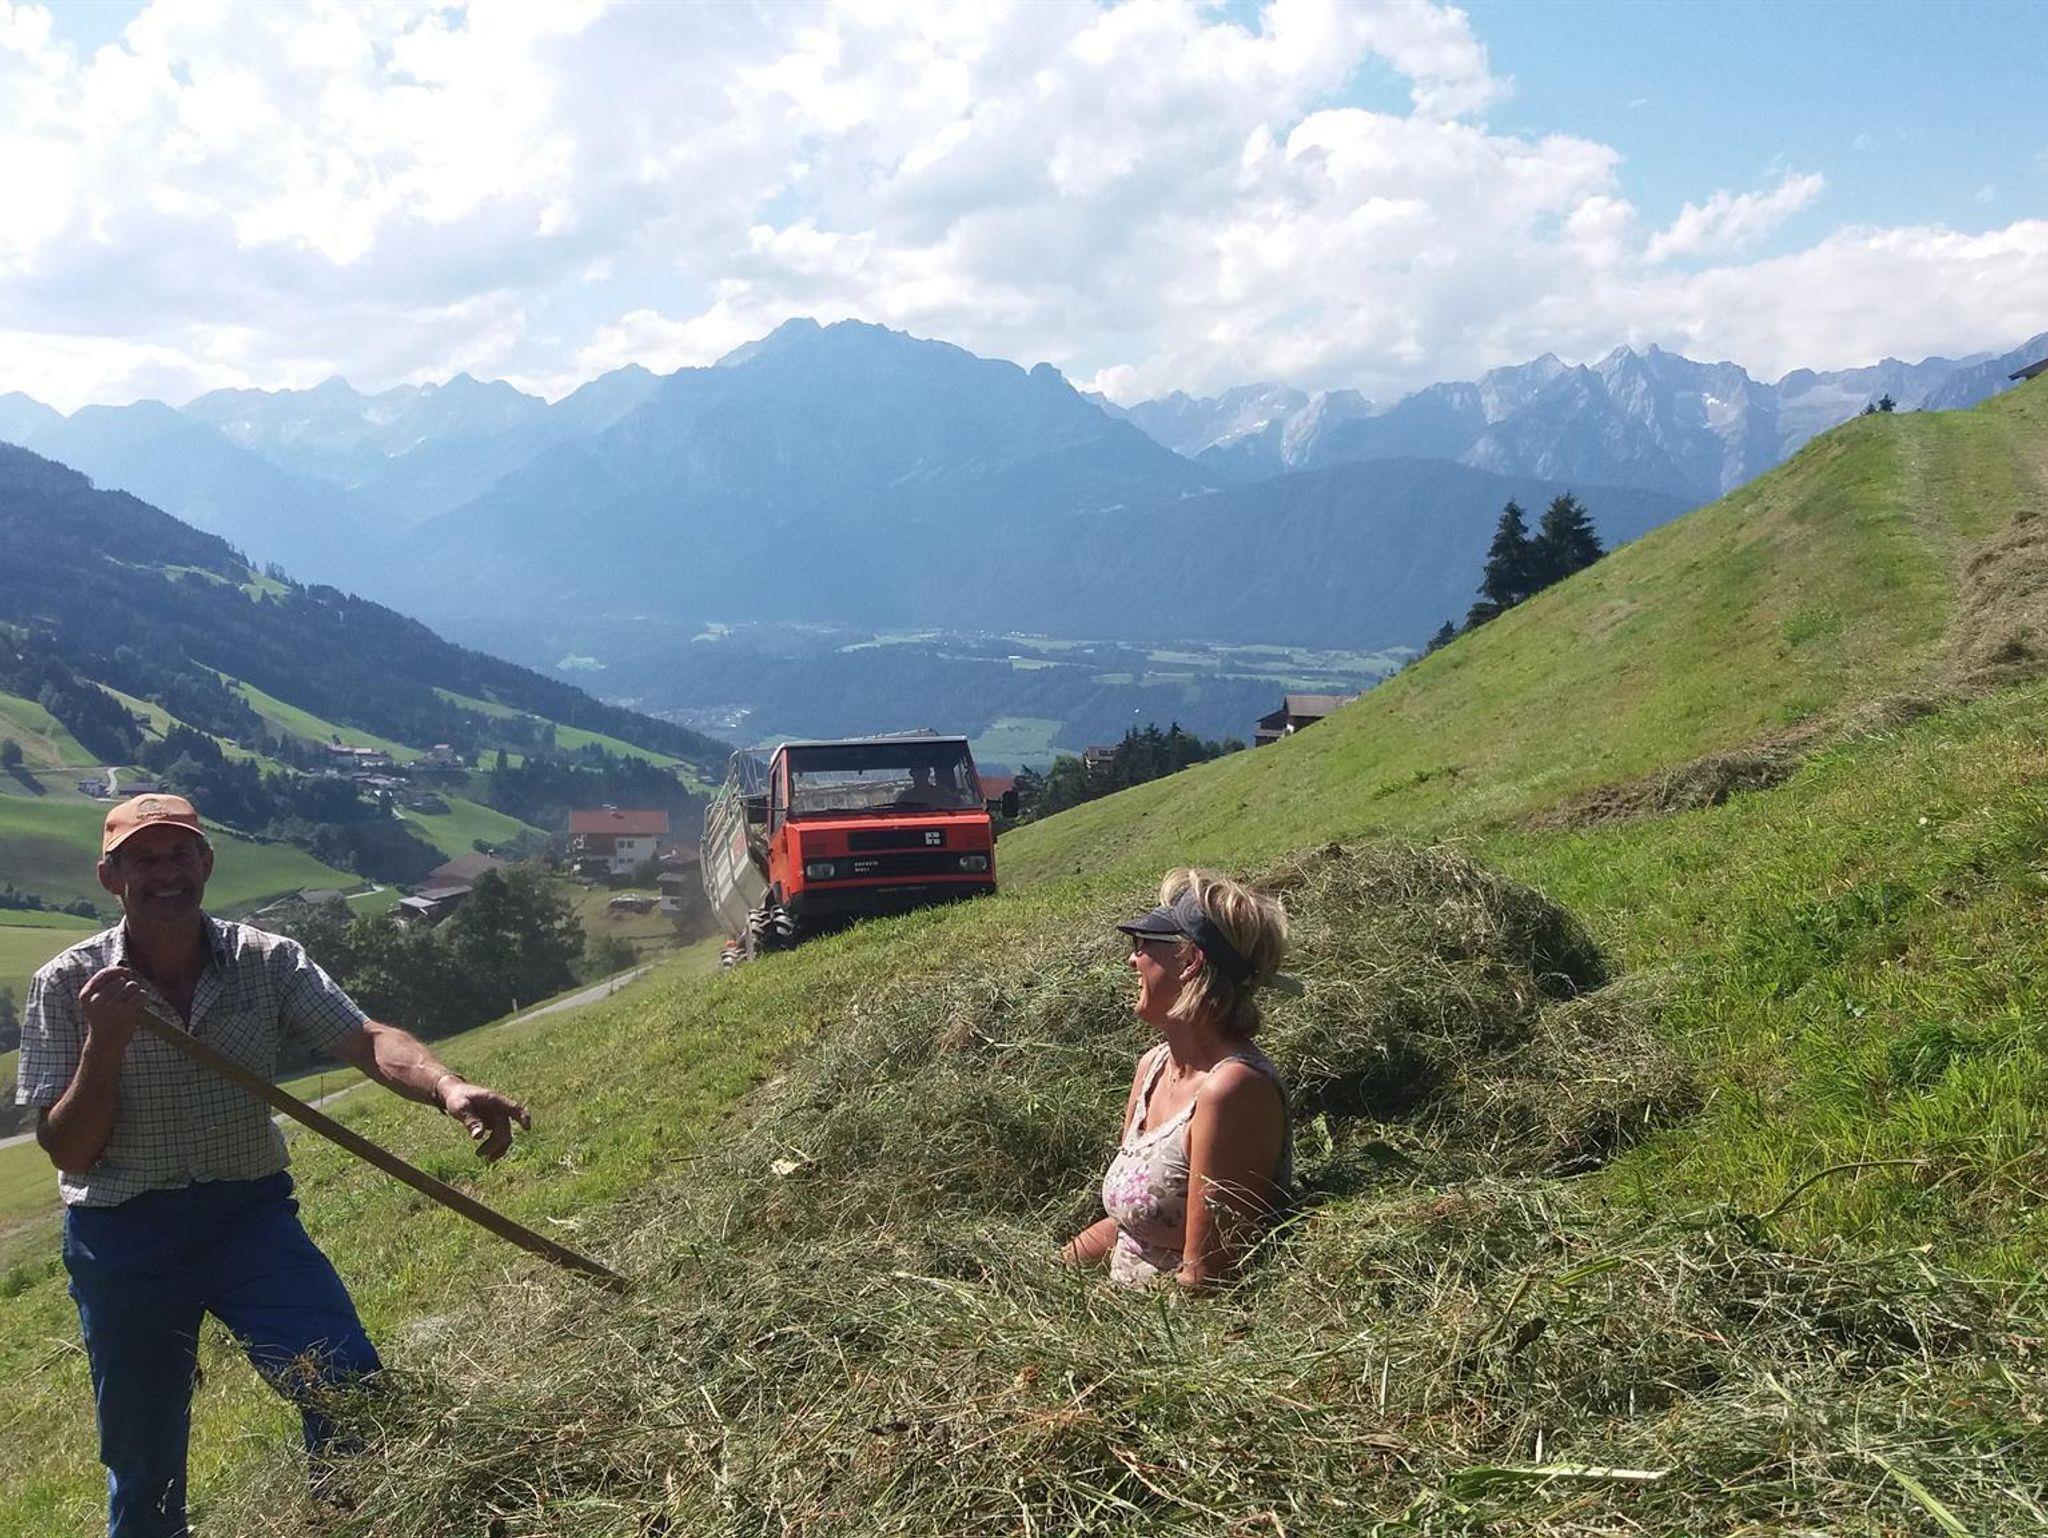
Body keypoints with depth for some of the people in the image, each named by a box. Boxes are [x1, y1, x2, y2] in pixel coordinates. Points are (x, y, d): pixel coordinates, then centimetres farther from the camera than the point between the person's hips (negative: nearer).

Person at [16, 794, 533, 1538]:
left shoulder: (268, 961, -5)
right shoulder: (66, 987, -8)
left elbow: (366, 1039, -19)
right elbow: (67, 1153, -9)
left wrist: (448, 1087, -39)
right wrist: (104, 1043, -25)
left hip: (249, 1215, 1)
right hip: (123, 1240, 0)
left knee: (351, 1385, -15)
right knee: (142, 1458, 11)